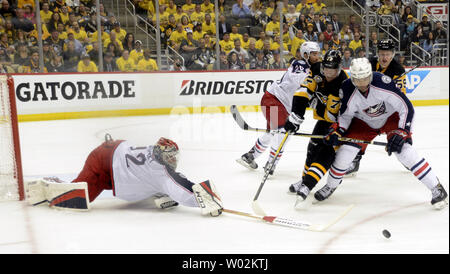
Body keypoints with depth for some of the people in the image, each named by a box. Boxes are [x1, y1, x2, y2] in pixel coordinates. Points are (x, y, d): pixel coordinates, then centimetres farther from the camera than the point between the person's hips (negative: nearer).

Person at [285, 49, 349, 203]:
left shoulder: (343, 85, -32)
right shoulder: (317, 70, -13)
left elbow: (331, 115, -30)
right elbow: (304, 92, -16)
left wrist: (313, 101, -20)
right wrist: (295, 117, -23)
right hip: (324, 114, 8)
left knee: (327, 151, -19)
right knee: (314, 147, 15)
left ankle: (306, 185, -26)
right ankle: (305, 179, 31)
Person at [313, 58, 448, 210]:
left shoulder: (384, 84, -34)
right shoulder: (348, 90, -23)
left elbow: (407, 108, -27)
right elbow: (345, 114, -5)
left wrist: (401, 133, -33)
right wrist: (336, 131, -20)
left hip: (391, 117, -3)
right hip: (364, 122, 3)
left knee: (403, 150, -22)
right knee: (345, 150, -9)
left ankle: (436, 188, -5)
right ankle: (330, 186, 16)